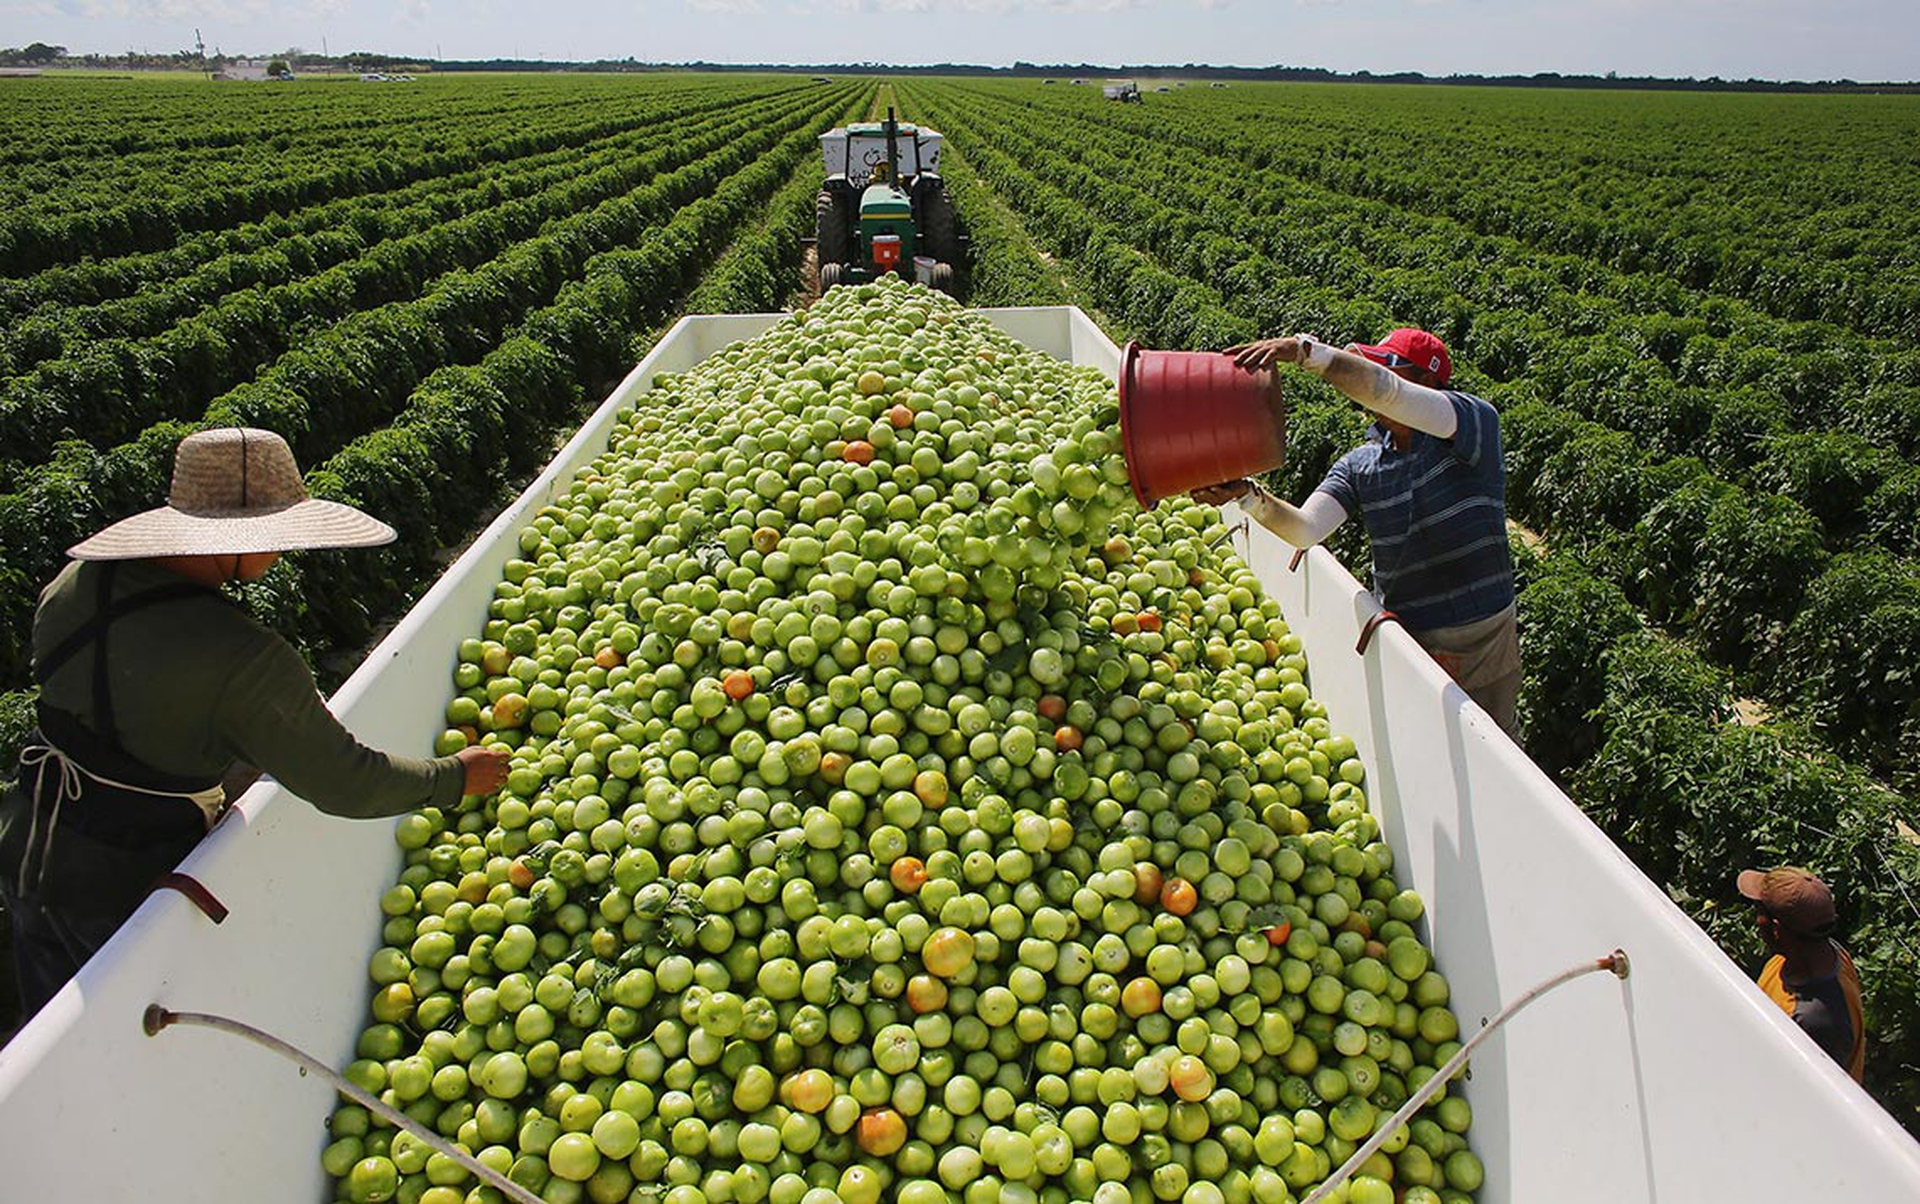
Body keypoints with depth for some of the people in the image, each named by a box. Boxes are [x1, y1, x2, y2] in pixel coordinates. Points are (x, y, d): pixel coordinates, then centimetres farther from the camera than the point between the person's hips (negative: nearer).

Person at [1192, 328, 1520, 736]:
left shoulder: (1476, 423, -11)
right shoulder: (1359, 467, 1)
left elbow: (1385, 391, -30)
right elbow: (1305, 529, -14)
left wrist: (1303, 349, -38)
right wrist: (1250, 496, -31)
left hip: (1485, 639, -3)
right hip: (1407, 640, 3)